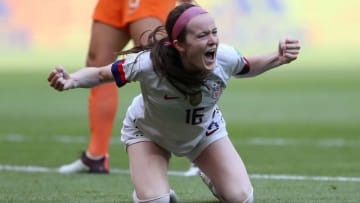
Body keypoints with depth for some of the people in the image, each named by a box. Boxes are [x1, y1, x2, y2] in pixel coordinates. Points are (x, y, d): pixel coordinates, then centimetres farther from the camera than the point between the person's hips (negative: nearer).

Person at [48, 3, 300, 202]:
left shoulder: (225, 58, -32)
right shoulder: (148, 63, -42)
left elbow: (248, 67, -6)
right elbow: (101, 74, -26)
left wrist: (278, 58, -25)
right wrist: (71, 80, -46)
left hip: (204, 130, 3)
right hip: (149, 132, -3)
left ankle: (211, 179, 31)